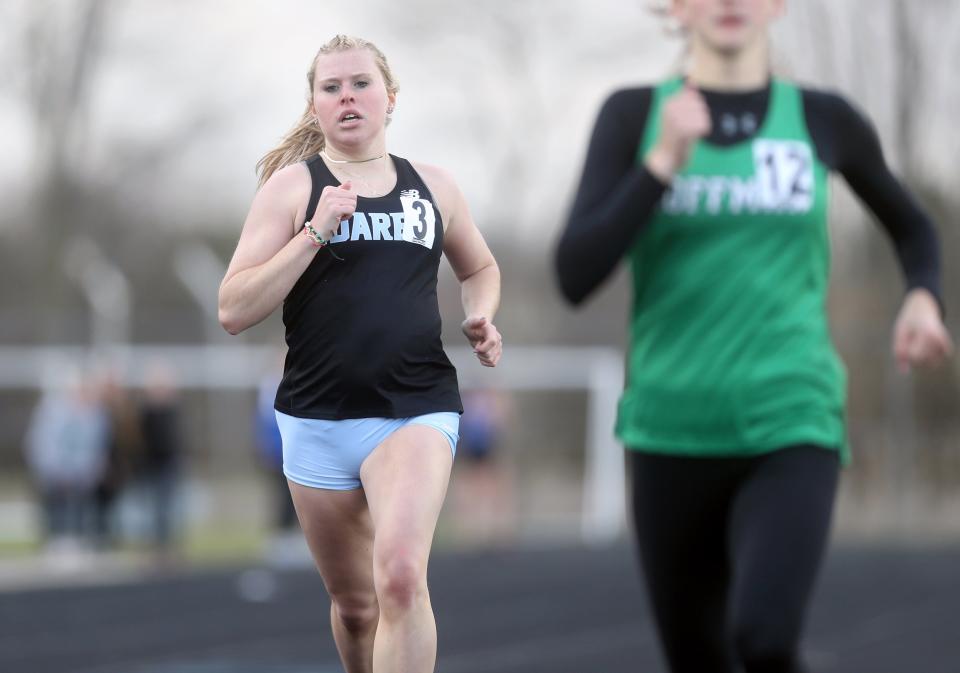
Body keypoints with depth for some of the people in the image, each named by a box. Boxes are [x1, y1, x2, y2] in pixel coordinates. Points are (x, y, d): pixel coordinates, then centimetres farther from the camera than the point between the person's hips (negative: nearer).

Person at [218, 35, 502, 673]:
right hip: (318, 420, 1)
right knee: (354, 604, 12)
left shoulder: (433, 185, 9)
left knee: (400, 577, -24)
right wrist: (316, 232, -15)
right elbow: (234, 310, -7)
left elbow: (480, 268, 29)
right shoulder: (293, 183, 1)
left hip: (418, 410, 0)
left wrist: (482, 317, 6)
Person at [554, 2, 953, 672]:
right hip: (676, 436, 1)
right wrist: (665, 161, -20)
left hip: (790, 431, -1)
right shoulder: (632, 114, 2)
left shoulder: (824, 118, 5)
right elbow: (575, 277, -9)